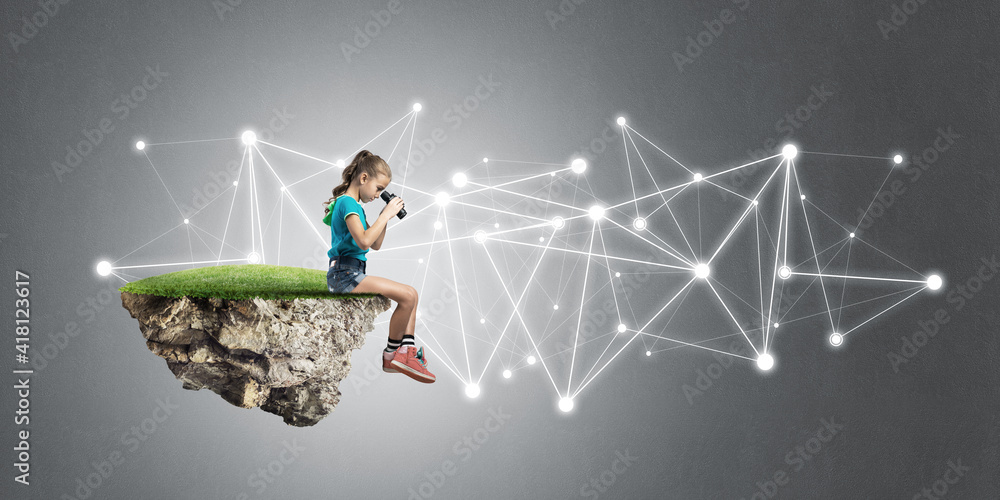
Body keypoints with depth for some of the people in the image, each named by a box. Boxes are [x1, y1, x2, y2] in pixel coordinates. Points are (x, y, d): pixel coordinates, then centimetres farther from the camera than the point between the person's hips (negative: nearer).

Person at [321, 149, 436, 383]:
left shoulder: (355, 206, 19)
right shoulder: (347, 202, -11)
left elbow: (375, 245, 24)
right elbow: (364, 241, -26)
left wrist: (385, 217, 11)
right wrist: (385, 215, -17)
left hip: (353, 274, 10)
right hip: (344, 274, -10)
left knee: (412, 293, 8)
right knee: (407, 296, -17)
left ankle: (407, 353, -3)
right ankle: (391, 354, -3)